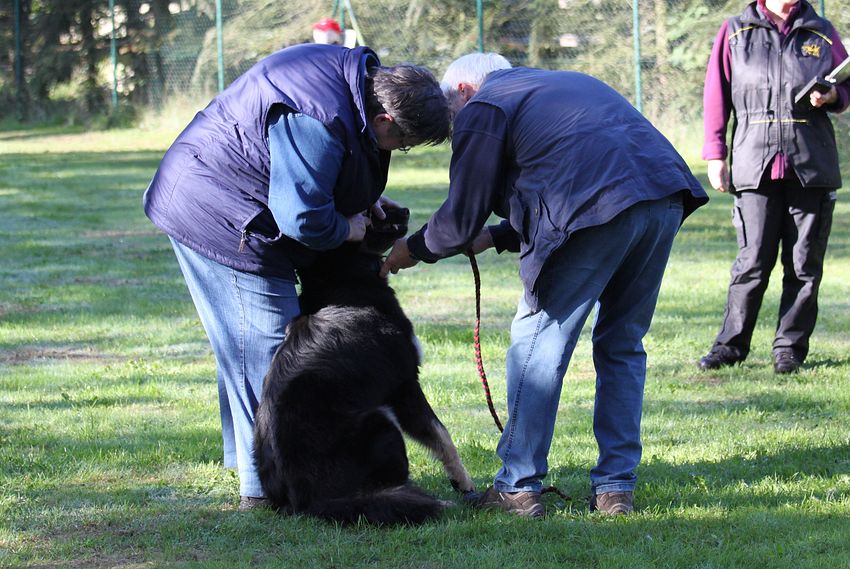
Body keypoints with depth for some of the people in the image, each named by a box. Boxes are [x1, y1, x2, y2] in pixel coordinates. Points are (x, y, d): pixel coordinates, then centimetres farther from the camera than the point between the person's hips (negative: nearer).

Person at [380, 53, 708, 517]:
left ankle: (518, 488, 6)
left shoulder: (482, 108, 12)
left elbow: (463, 215, 10)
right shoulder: (567, 84, 35)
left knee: (538, 342, 5)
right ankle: (616, 486, 16)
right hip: (666, 199, 8)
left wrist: (414, 249, 27)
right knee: (622, 345, 17)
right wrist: (498, 237, 39)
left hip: (598, 211, -7)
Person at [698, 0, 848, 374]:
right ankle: (732, 343, 6)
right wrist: (715, 155, 3)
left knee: (804, 265, 3)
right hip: (755, 166, -2)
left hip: (812, 166, 2)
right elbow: (717, 95, 9)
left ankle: (790, 346, 11)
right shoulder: (735, 32, 9)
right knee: (753, 261, -5)